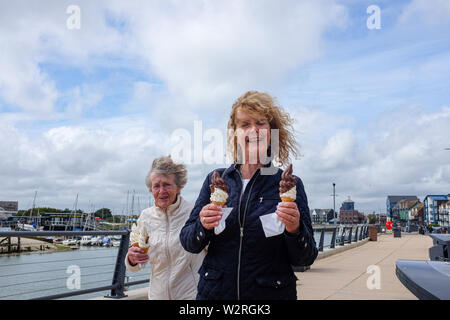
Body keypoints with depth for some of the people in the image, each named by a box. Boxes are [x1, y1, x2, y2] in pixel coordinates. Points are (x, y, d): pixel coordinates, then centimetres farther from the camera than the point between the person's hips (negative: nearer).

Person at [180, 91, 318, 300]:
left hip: (272, 294, -1)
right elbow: (188, 242, 1)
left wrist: (294, 231, -25)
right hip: (214, 292, 2)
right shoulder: (215, 180, 0)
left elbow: (305, 259, -5)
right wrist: (203, 226, -19)